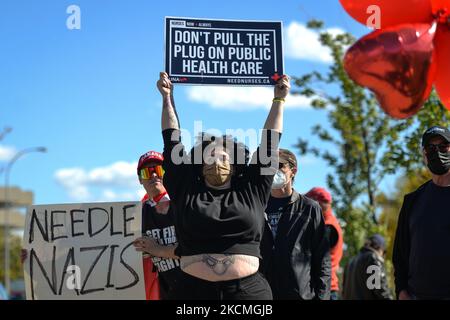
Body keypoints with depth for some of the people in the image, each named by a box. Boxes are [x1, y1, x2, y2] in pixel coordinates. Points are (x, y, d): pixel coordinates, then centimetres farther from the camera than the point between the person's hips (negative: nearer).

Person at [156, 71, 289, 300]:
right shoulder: (186, 191, 11)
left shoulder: (251, 190, 11)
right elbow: (173, 143, 15)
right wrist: (168, 98, 18)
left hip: (248, 289, 0)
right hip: (195, 290, 0)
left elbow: (269, 143, 15)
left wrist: (279, 100, 19)